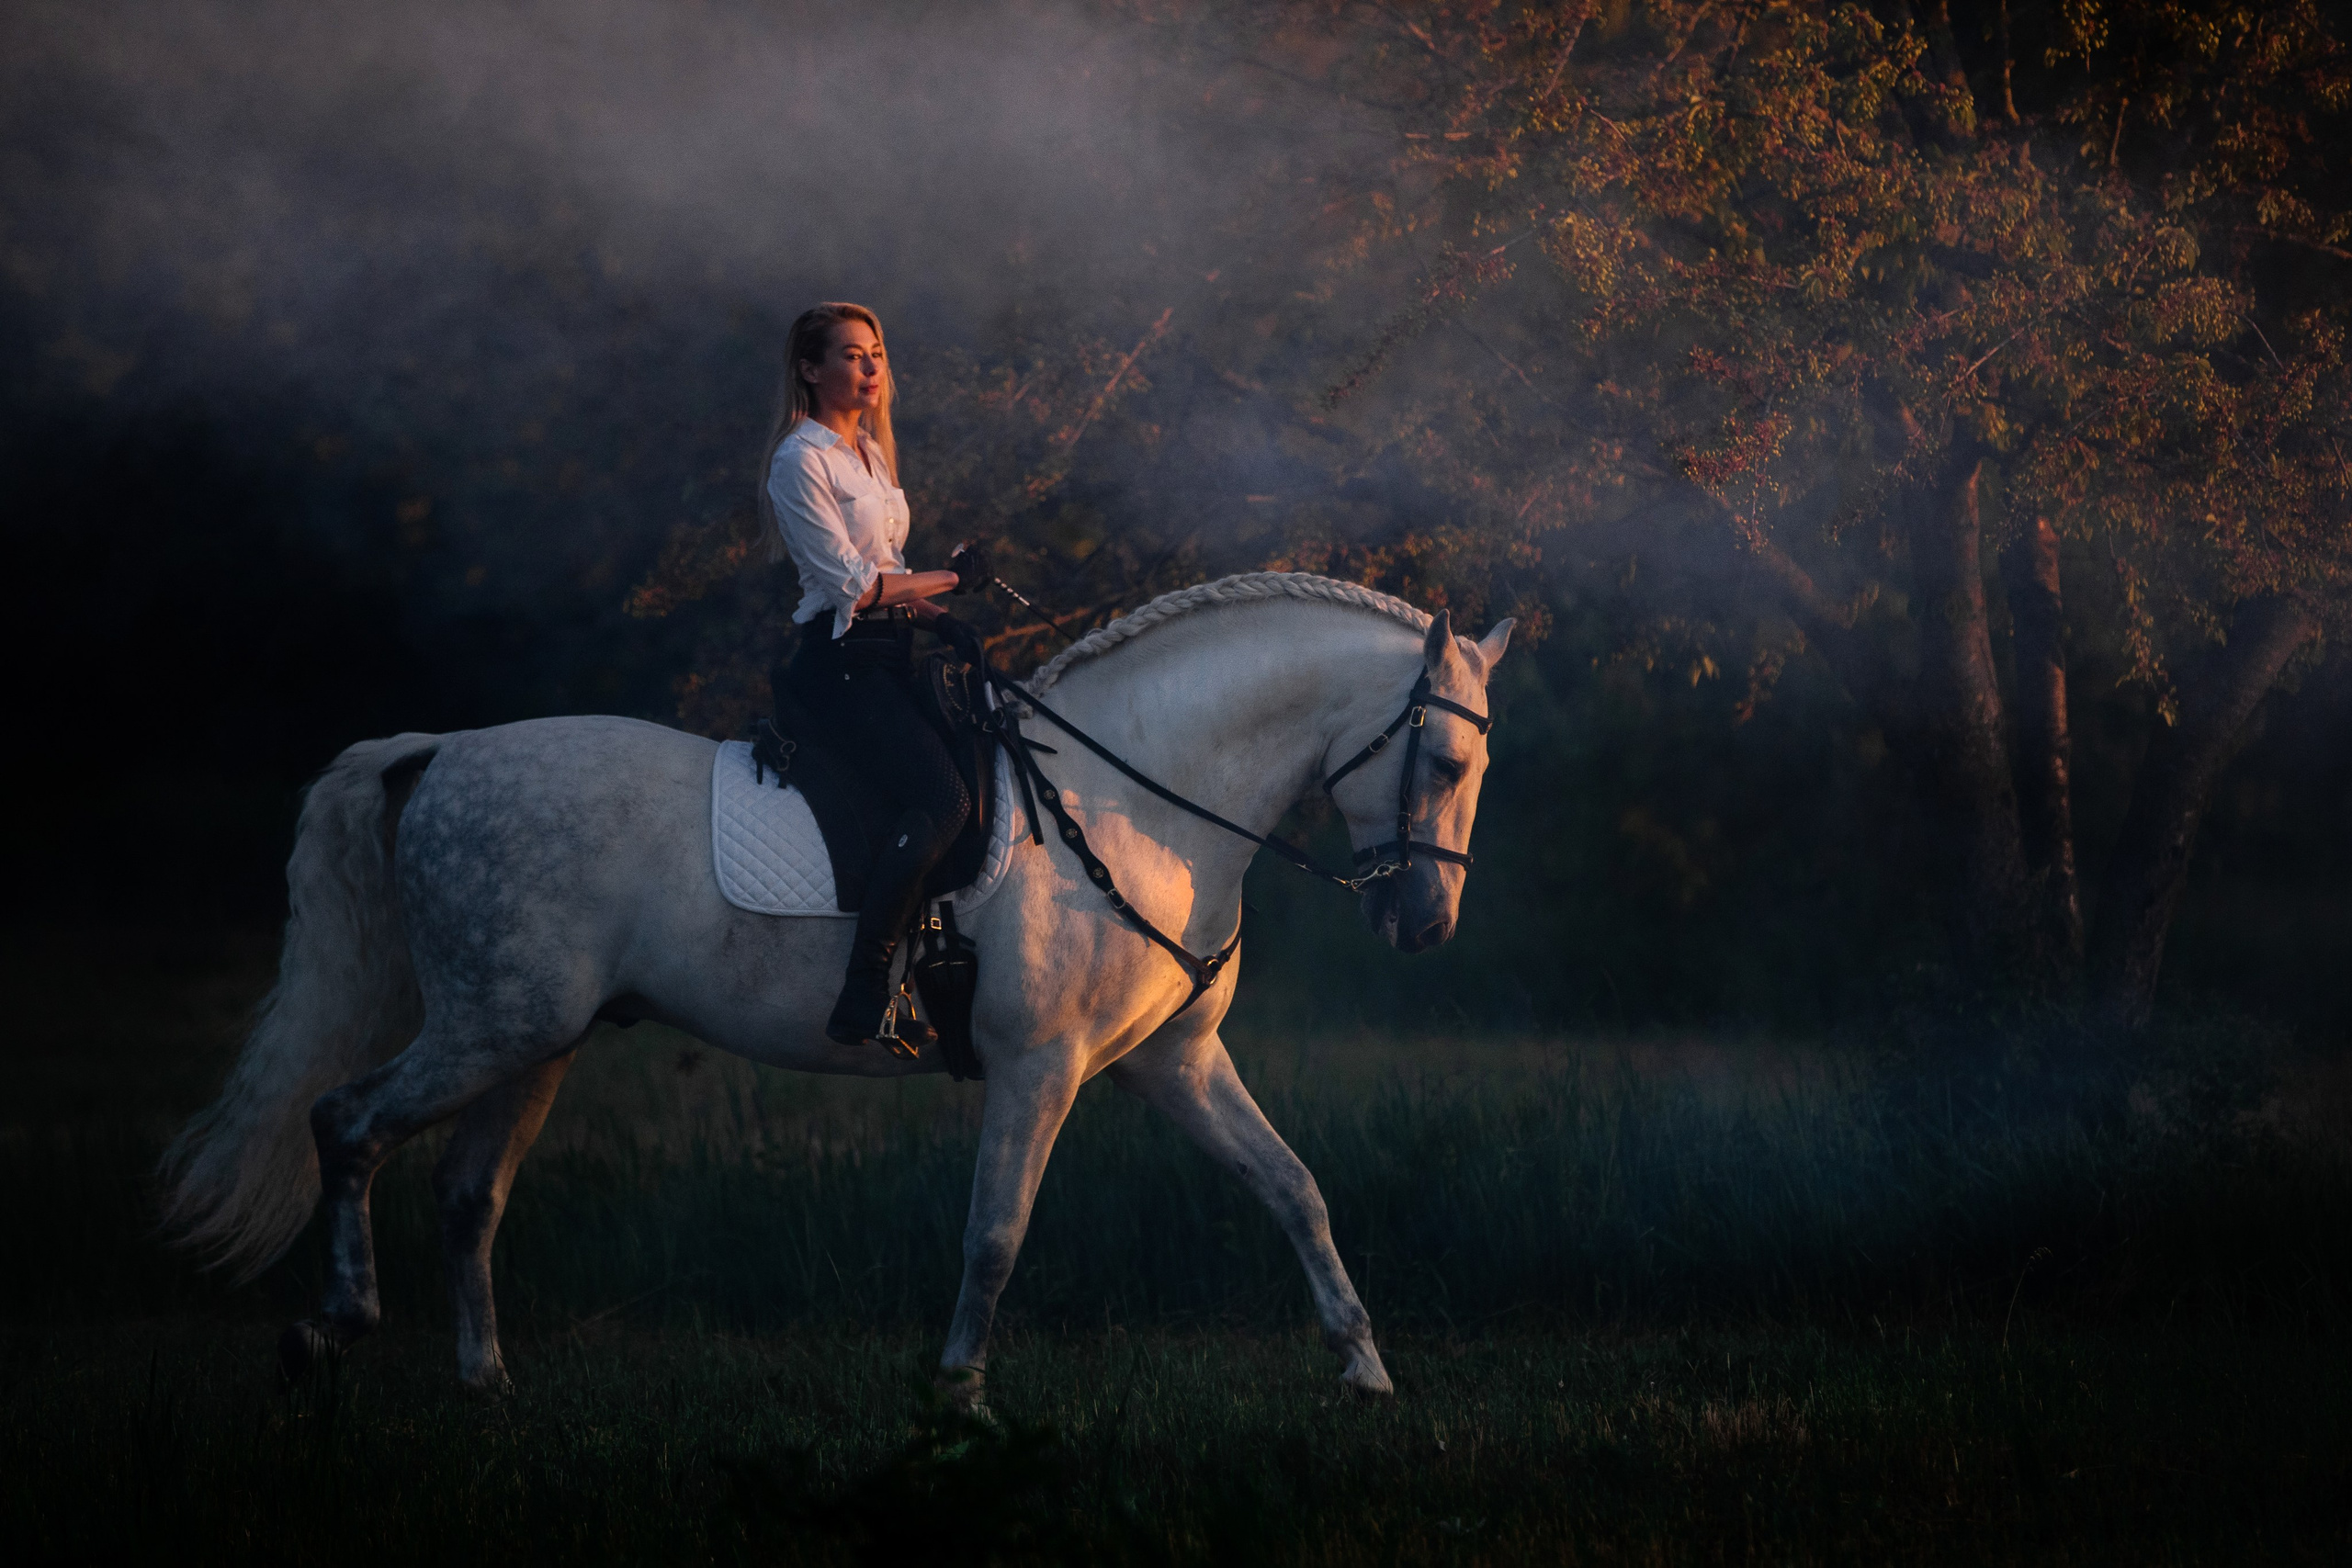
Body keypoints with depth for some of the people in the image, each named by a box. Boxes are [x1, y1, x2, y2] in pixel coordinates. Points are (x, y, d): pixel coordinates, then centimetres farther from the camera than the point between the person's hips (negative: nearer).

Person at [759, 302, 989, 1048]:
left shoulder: (870, 450, 18)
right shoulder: (802, 461, -10)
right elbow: (851, 583, -15)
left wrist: (941, 618, 3)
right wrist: (948, 581, -5)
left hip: (893, 651, 10)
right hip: (842, 661, -10)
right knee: (939, 799, -26)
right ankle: (864, 998, -29)